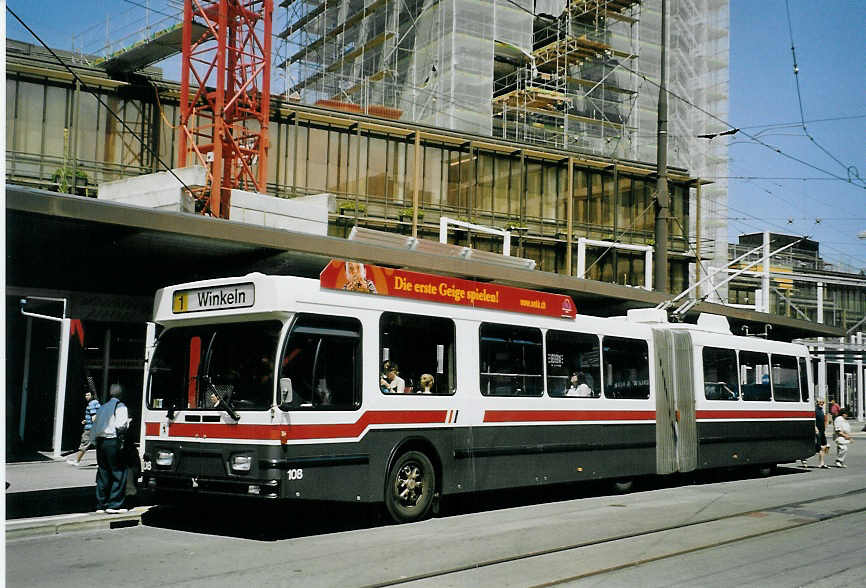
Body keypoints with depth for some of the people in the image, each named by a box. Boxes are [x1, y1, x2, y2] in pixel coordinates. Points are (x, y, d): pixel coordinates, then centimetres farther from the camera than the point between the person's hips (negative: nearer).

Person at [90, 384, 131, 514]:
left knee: (103, 473, 13)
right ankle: (114, 505, -3)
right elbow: (120, 425, -15)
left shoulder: (102, 407, 19)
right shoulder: (120, 406, -4)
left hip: (100, 441, 7)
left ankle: (101, 505, 16)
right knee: (119, 473, -1)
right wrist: (127, 425, 3)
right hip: (113, 442, -7)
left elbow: (94, 426, 17)